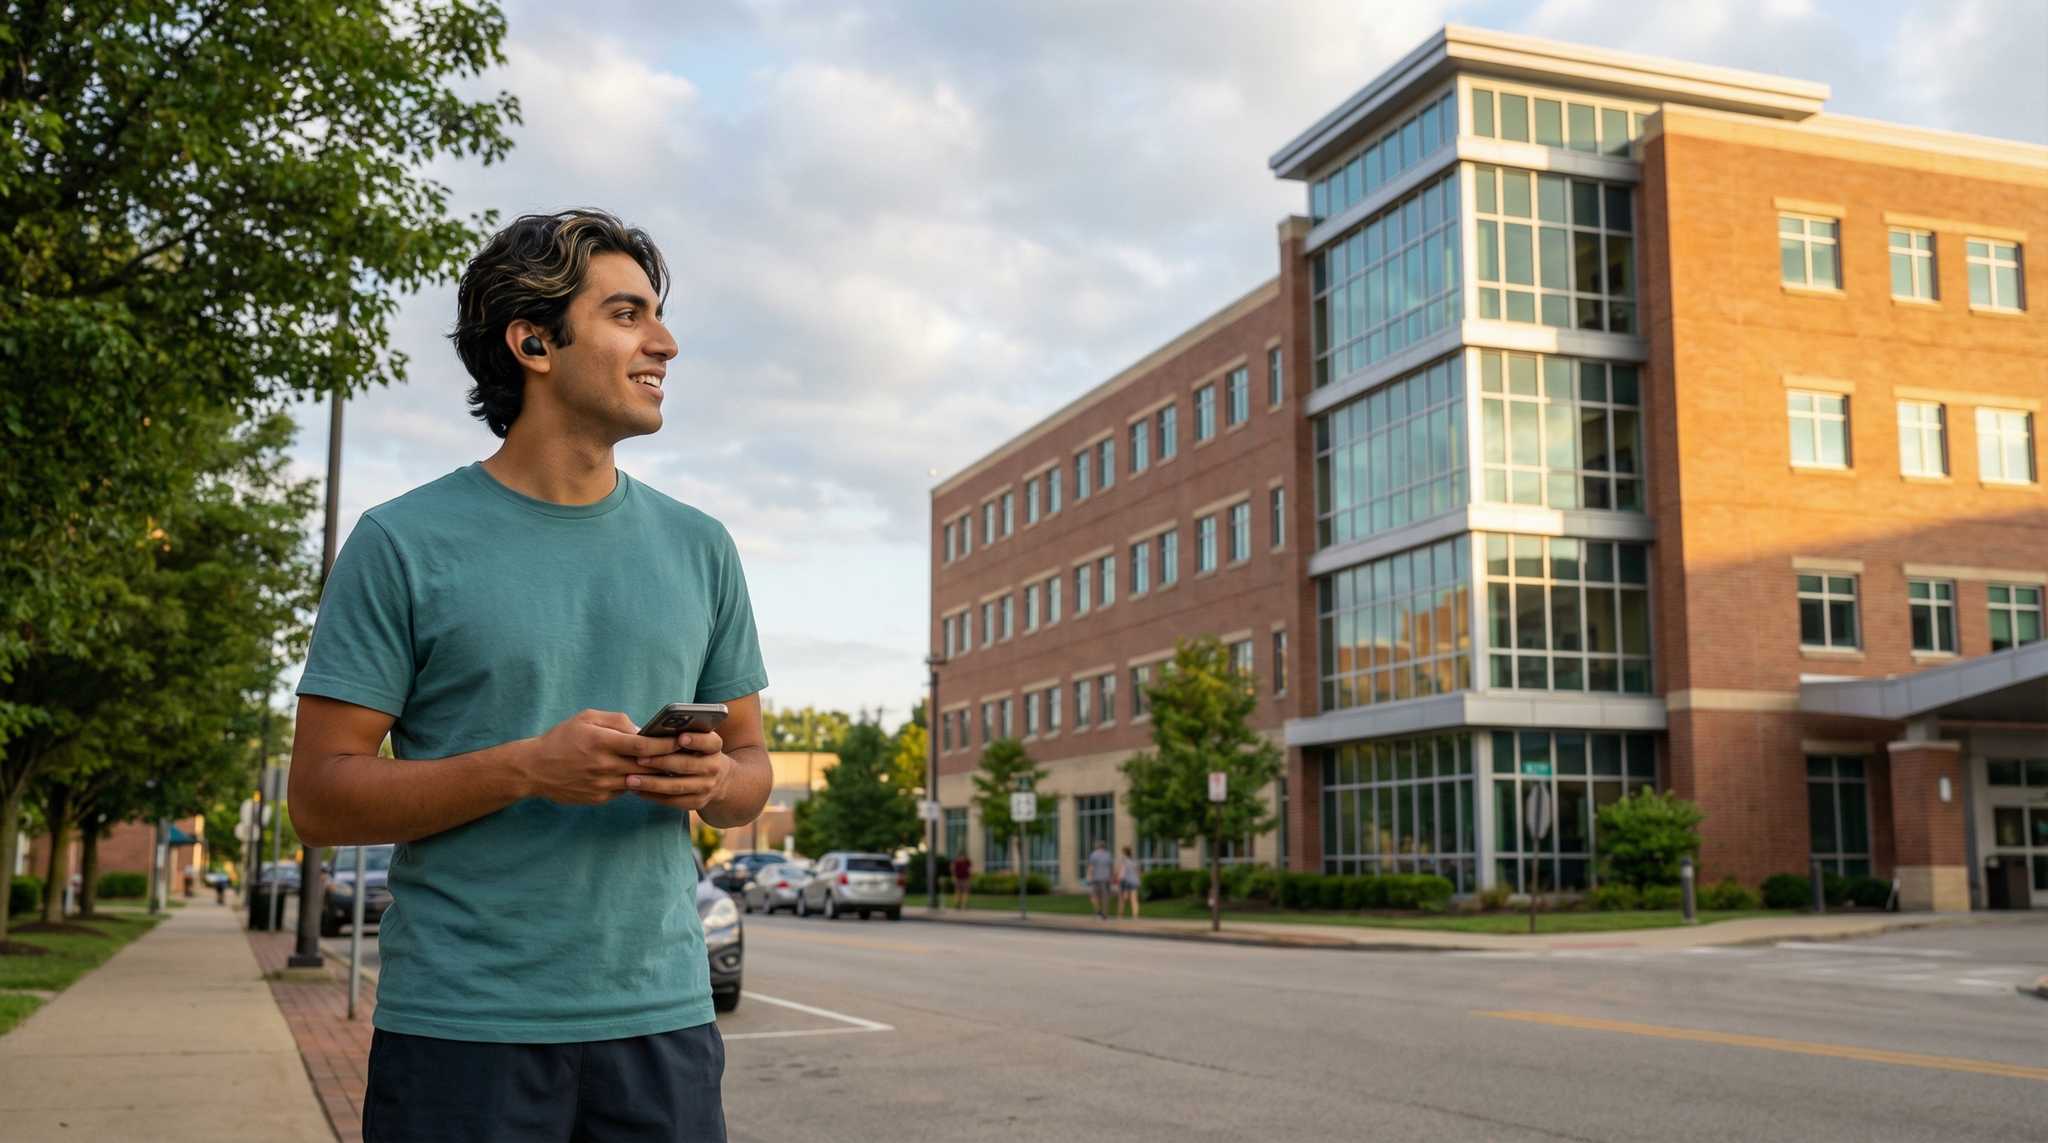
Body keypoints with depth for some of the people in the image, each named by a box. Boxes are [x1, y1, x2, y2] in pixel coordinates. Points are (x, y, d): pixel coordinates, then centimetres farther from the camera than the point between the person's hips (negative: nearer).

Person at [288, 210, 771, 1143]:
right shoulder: (403, 542, -3)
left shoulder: (698, 548, 9)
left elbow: (753, 767, 14)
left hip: (659, 1020, 4)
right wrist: (526, 768, -19)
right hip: (462, 1027, -3)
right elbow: (320, 796, -5)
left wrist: (715, 778, -10)